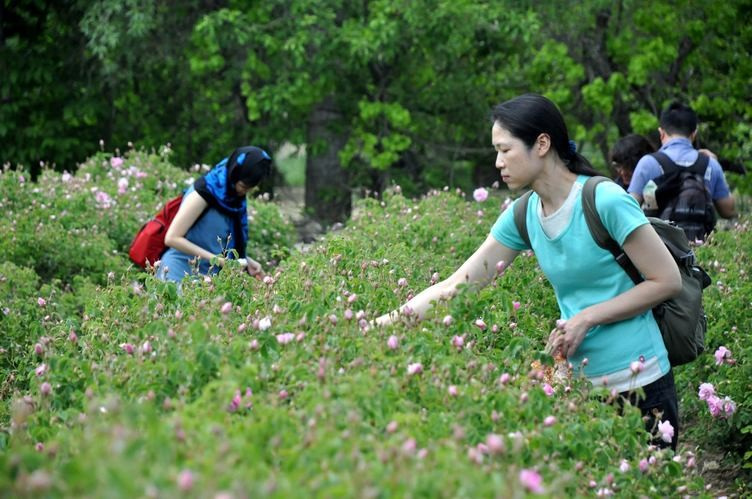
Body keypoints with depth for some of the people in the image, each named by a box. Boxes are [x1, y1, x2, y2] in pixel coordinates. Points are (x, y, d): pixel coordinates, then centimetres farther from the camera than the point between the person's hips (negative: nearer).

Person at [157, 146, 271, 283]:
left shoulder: (235, 198, 8)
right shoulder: (205, 192, -13)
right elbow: (172, 238, -15)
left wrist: (246, 261, 1)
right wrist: (215, 259, -18)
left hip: (208, 276, 7)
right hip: (181, 273, -7)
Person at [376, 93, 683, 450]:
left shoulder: (605, 201, -15)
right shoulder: (523, 215, 3)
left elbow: (668, 281, -11)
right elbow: (456, 285, 5)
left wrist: (587, 318, -16)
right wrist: (385, 323, -4)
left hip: (638, 385, -5)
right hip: (581, 383, 6)